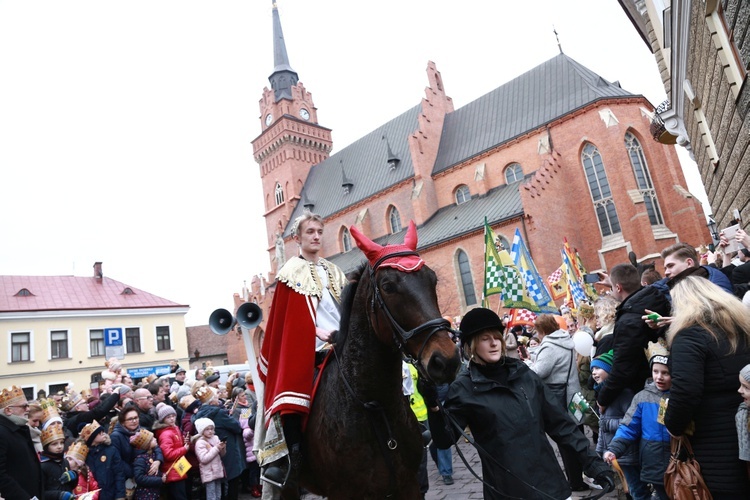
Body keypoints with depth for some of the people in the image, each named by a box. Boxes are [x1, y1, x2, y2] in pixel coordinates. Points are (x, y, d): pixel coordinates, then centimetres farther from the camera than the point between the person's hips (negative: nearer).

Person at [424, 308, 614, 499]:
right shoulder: (464, 387, -8)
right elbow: (445, 439, -12)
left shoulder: (523, 373, 3)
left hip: (549, 479, 4)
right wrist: (433, 406, -28)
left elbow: (560, 422, 7)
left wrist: (592, 462, 3)